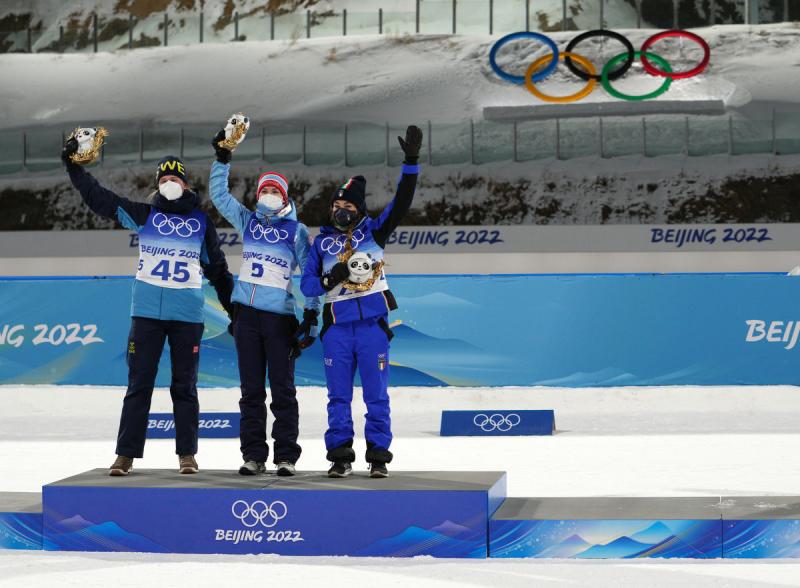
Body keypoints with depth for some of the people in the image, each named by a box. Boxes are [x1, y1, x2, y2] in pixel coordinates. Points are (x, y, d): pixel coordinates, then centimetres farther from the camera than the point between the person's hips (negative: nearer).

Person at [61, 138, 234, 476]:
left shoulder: (201, 222, 8)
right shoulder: (144, 215, 7)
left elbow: (217, 268, 13)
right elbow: (99, 198, 5)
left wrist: (234, 308, 12)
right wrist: (73, 165, 0)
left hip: (187, 314, 0)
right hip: (147, 311, 0)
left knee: (184, 385, 5)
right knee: (139, 382, 0)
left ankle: (187, 454, 11)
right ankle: (126, 454, 3)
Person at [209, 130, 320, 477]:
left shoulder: (296, 230, 3)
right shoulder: (248, 221, 13)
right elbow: (219, 195, 16)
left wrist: (312, 314, -6)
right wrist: (222, 159, 7)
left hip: (280, 317, -3)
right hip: (246, 314, 4)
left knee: (282, 390, -2)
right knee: (251, 389, 5)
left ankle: (286, 457, 1)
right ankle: (253, 456, 9)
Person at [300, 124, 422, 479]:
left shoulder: (373, 231, 7)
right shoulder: (322, 242, 10)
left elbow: (401, 203, -3)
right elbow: (306, 284, 7)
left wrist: (411, 162, -12)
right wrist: (330, 280, -13)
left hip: (373, 324, -2)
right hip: (337, 327, 2)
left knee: (376, 395, 0)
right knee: (338, 396, 4)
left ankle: (378, 456, 6)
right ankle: (340, 457, 11)